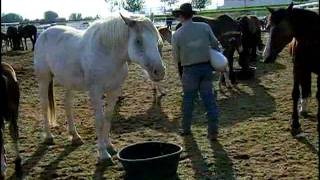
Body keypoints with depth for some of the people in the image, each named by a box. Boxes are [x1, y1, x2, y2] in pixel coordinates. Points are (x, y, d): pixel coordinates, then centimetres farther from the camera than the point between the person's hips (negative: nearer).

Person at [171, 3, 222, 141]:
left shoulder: (177, 34, -8)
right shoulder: (205, 26, -4)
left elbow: (176, 58, -2)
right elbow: (215, 44, 3)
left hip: (190, 70, -2)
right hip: (207, 66, 2)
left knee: (188, 99, 14)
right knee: (209, 98, 7)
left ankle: (186, 128, 26)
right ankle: (213, 131, 6)